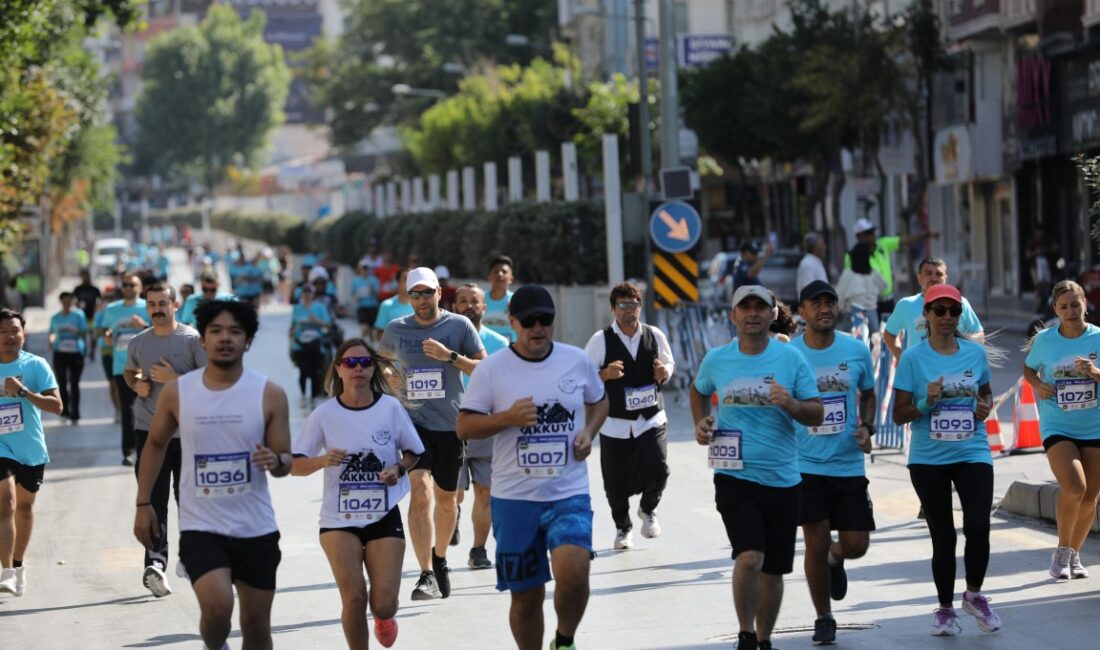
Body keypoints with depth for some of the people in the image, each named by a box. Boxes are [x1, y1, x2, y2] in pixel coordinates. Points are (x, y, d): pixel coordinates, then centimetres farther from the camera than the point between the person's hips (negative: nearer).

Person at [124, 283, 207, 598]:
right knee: (153, 498, -10)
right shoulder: (138, 343, 8)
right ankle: (155, 562, -19)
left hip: (187, 432, -2)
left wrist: (173, 378, -16)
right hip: (149, 430, 2)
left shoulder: (193, 339, -4)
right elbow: (129, 372, 27)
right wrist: (137, 385, 4)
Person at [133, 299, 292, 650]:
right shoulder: (176, 392, -2)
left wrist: (275, 461, -24)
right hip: (200, 527, -1)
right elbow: (156, 444, 14)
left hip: (256, 529, 1)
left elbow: (286, 462, 0)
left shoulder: (269, 394, -5)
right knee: (217, 607, -22)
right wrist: (144, 504, 10)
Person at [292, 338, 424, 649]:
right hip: (339, 519, 0)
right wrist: (323, 460, -22)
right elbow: (295, 466, -2)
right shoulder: (324, 414, -5)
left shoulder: (391, 407, -3)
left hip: (384, 516, 0)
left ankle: (384, 617, 33)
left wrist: (398, 468, -10)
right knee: (354, 598, -13)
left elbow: (413, 453, 11)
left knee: (383, 604, -6)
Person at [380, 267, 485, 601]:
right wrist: (391, 379, 6)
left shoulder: (459, 325, -2)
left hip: (450, 423, 1)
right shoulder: (396, 329, 4)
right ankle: (427, 574, -22)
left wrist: (450, 356, -15)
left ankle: (440, 559, 38)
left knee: (446, 497, 14)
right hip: (413, 421, -1)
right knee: (420, 491, -18)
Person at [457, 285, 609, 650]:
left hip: (569, 495, 0)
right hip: (514, 498, 0)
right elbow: (464, 427, -2)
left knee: (573, 571, -24)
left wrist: (589, 432, 2)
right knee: (526, 596, 6)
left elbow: (599, 400, 22)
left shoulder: (578, 361, 4)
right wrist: (508, 418, -19)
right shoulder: (491, 370, -3)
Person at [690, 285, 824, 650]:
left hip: (782, 479, 2)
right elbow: (699, 392, 24)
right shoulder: (716, 360, 2)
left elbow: (817, 415, 0)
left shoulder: (791, 358, -1)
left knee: (773, 571, 11)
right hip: (735, 477, -1)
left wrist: (791, 405, -19)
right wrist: (700, 422, 6)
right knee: (750, 557, -20)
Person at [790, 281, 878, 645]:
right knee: (816, 544, -3)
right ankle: (824, 619, 16)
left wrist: (867, 427, -1)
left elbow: (868, 395, 16)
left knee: (855, 545, 0)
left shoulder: (857, 351, 1)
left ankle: (836, 559, 38)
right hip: (806, 464, -2)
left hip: (849, 464, 2)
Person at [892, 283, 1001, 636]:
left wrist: (985, 408, -2)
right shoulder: (913, 358, -4)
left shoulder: (975, 353, 4)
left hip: (972, 453, 1)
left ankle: (974, 594, 12)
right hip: (928, 459, -1)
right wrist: (926, 402, -20)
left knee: (978, 527, -14)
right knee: (943, 536, 6)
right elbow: (899, 415, -2)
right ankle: (945, 609, 23)